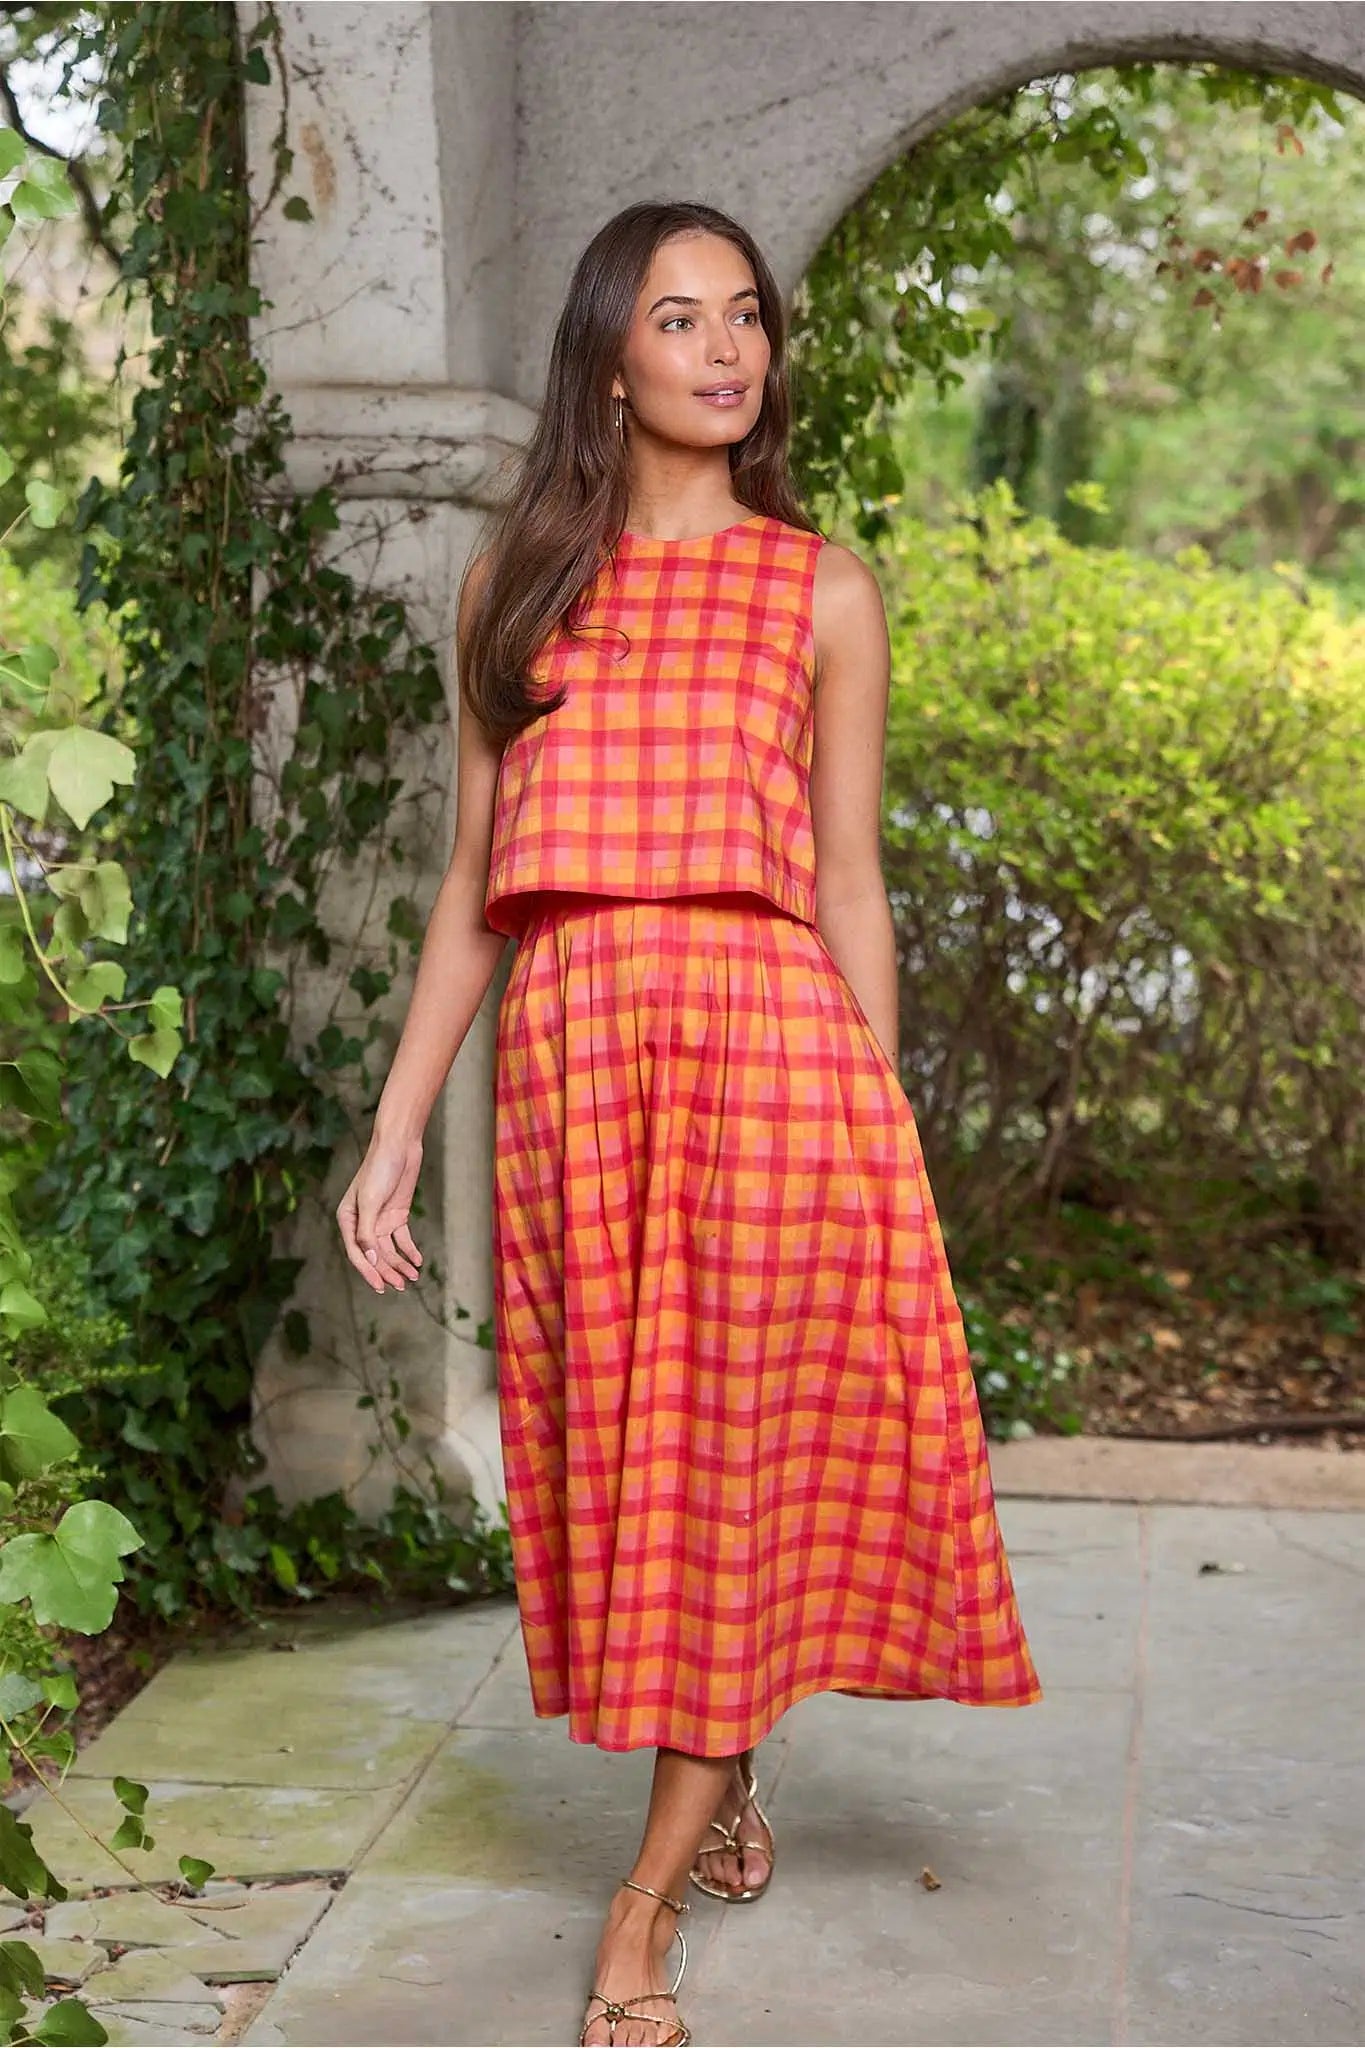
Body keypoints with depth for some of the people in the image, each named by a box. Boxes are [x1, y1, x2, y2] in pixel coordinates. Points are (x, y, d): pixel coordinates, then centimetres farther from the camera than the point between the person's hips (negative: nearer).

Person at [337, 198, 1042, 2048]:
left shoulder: (823, 590, 8)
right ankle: (724, 1784, 34)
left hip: (767, 1043, -2)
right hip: (564, 1058, 2)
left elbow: (853, 888, 6)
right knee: (617, 1458, 9)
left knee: (743, 1454, -2)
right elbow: (473, 883, 12)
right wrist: (397, 1130, 7)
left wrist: (877, 1143, 3)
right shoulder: (516, 579, 12)